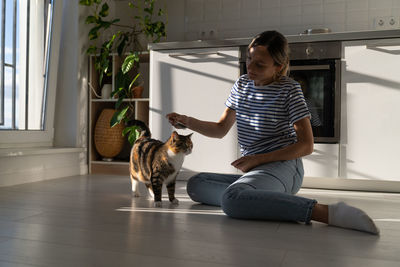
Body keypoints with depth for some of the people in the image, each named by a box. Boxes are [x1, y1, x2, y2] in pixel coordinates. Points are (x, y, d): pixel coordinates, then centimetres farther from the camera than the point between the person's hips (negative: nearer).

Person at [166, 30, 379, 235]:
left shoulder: (289, 90, -5)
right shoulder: (242, 84, 12)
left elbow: (306, 145, -7)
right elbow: (221, 129, 14)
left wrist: (258, 159, -14)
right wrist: (188, 122, -4)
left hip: (282, 167, -8)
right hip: (254, 172, 8)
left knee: (231, 200, -35)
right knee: (195, 184, -7)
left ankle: (326, 212, -34)